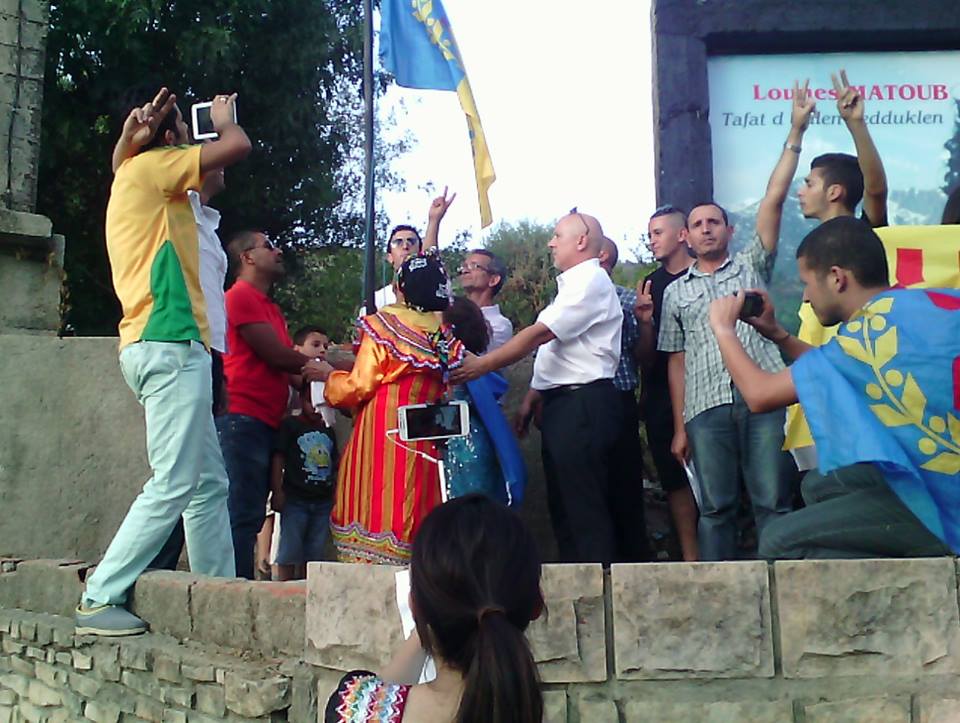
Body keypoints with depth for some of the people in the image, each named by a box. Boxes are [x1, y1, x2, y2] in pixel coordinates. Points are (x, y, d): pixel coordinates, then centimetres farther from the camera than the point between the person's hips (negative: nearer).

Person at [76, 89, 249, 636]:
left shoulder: (134, 176, 23)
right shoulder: (148, 167, -3)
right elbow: (238, 146, -5)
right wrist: (224, 118, 14)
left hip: (159, 347, 10)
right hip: (169, 345, -10)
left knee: (208, 484, 9)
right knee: (173, 486, -10)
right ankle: (101, 599, -5)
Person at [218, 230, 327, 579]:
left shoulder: (270, 308, 25)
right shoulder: (242, 296, -6)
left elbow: (286, 362, 19)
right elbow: (277, 355, -11)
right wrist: (313, 365, 5)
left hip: (263, 422, 10)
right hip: (243, 419, -10)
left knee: (250, 516, 9)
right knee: (243, 515, -11)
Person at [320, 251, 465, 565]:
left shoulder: (384, 324, -5)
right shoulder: (446, 332, 7)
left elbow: (359, 386, -6)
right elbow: (447, 387, 6)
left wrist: (331, 378, 11)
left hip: (381, 434, -4)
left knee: (376, 504, -2)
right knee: (414, 508, 9)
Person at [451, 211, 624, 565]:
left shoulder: (590, 282, -11)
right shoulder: (572, 284, 21)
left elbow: (539, 334, -20)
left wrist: (482, 364, -19)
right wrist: (532, 397, 18)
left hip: (582, 405, -11)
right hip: (561, 405, 11)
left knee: (585, 509, -7)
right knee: (563, 506, 15)